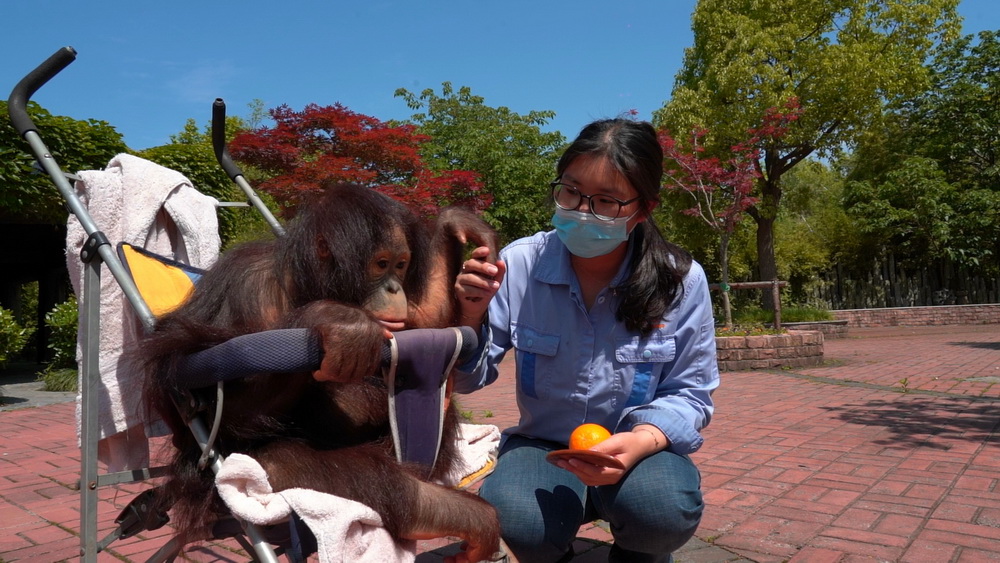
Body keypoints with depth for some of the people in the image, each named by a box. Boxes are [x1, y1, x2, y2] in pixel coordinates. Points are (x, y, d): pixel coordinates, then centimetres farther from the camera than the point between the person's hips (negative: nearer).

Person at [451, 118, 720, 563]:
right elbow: (465, 380, -6)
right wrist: (470, 316, -29)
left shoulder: (681, 280, -13)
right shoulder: (521, 264, -14)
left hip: (637, 451, 1)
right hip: (542, 445, 0)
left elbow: (690, 392, -5)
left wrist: (644, 439, -27)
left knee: (666, 511, -32)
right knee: (518, 521, -32)